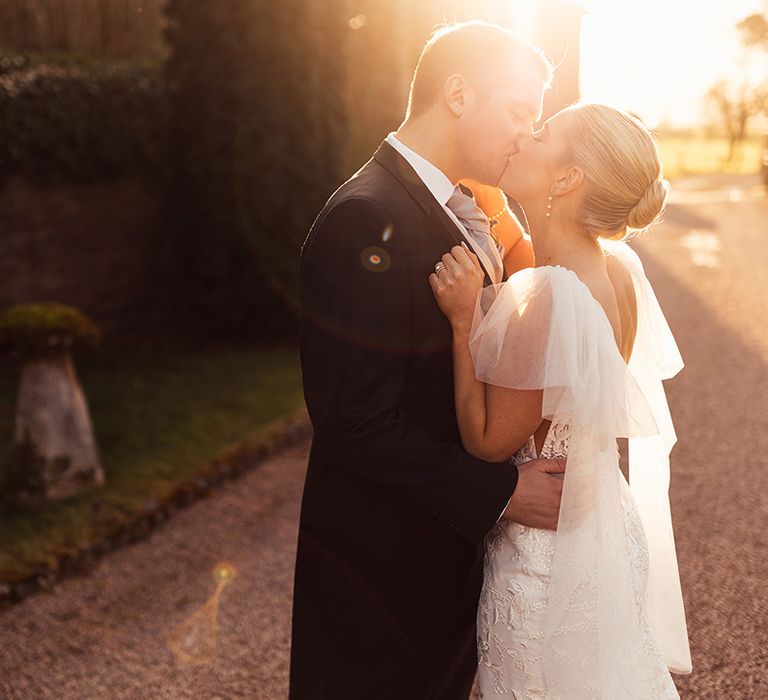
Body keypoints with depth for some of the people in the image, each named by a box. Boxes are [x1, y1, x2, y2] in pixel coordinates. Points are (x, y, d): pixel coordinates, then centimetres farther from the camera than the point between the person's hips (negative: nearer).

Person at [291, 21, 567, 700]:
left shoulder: (463, 210, 6)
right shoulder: (368, 223, -24)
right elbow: (358, 425, -27)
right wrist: (500, 490, -23)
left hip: (455, 537, 8)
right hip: (385, 565, -8)